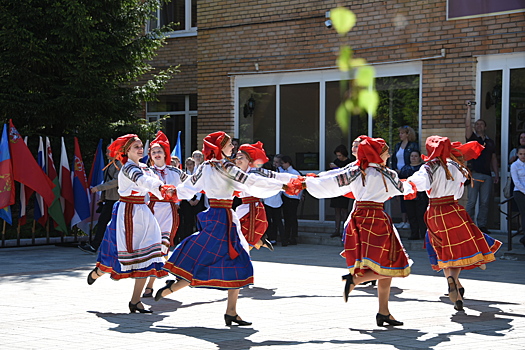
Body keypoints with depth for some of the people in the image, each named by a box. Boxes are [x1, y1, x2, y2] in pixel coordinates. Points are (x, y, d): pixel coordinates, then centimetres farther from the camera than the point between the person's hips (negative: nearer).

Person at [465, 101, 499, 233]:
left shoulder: (490, 142, 19)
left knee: (485, 202, 1)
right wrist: (468, 109, -9)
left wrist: (496, 174, 12)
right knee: (472, 201, -5)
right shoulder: (472, 138, 8)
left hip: (487, 175, 3)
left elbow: (493, 159, 19)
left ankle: (482, 225, 5)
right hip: (474, 174, -3)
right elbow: (467, 125, -7)